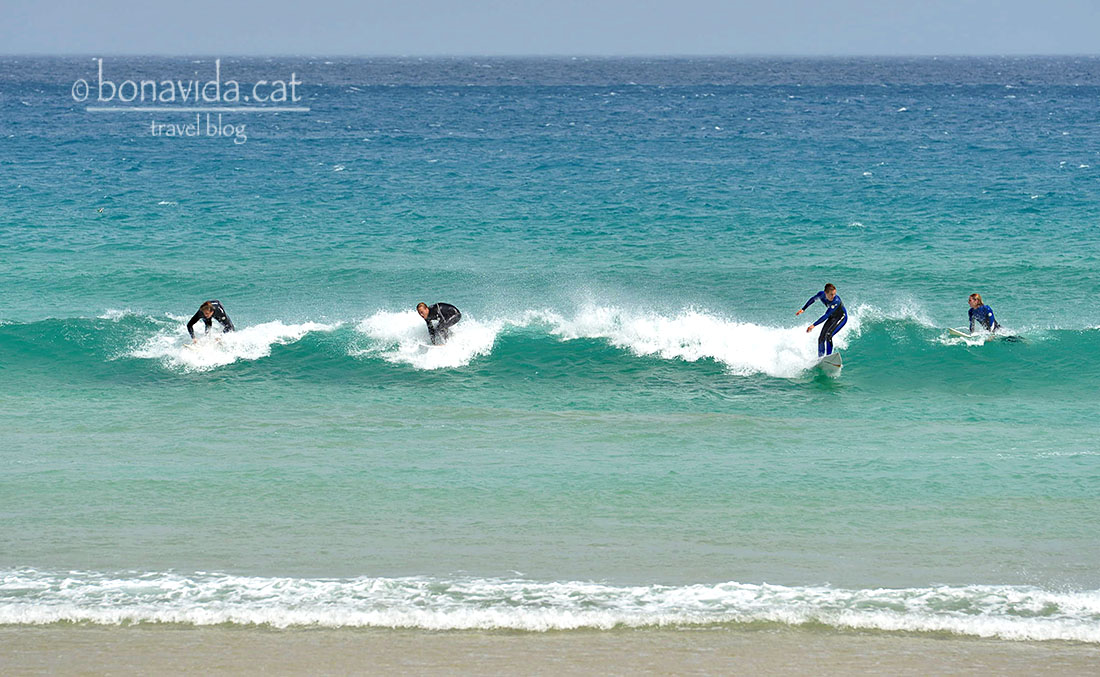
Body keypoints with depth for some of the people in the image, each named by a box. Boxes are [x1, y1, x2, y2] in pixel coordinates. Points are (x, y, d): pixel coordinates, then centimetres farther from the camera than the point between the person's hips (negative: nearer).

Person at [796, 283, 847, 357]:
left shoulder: (836, 301, -37)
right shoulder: (821, 295, -19)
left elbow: (826, 316, -39)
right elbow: (813, 299, 6)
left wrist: (814, 325, -43)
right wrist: (803, 309, 11)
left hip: (841, 318, -7)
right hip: (832, 317, 7)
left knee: (828, 335, -27)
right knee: (821, 339, 6)